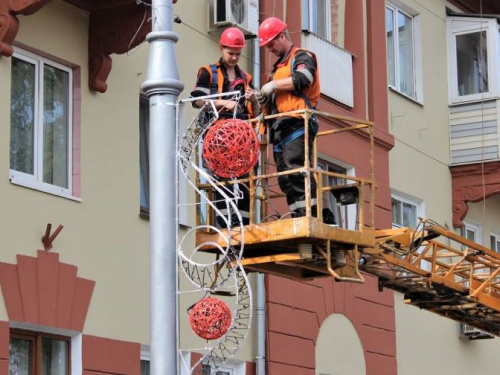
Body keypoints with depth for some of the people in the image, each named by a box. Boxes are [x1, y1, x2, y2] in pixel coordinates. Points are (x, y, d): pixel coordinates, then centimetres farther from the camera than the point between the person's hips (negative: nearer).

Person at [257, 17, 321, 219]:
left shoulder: (302, 56, 6)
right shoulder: (279, 66, 31)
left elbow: (303, 78, -15)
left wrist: (274, 85, -11)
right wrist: (265, 99, 12)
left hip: (296, 124, -9)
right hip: (280, 128, 9)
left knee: (297, 172, -19)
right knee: (285, 179, 2)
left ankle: (309, 216, -24)